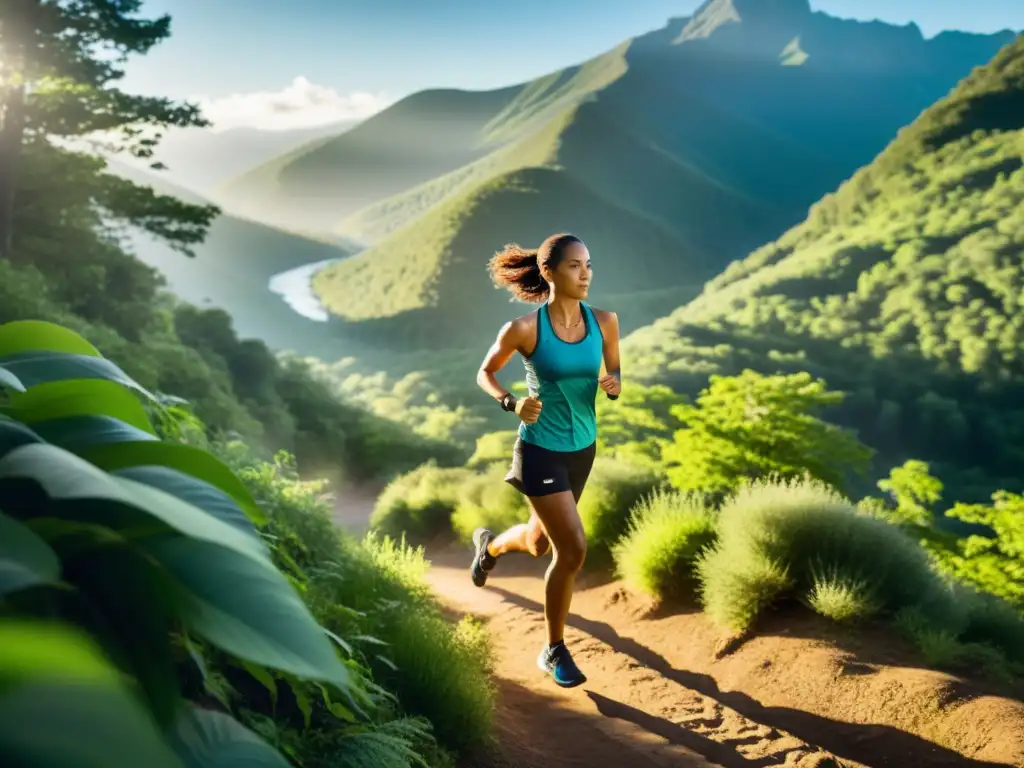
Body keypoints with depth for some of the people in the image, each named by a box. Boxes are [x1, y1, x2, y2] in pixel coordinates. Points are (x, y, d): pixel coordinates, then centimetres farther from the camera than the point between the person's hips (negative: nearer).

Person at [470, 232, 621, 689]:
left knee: (540, 543, 22)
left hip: (583, 449, 6)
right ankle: (554, 651, 10)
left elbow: (614, 373, 9)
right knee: (573, 550, -12)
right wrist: (512, 403, -20)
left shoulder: (604, 321, -6)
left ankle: (490, 545, 59)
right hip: (541, 450, -5)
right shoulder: (524, 328, -17)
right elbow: (485, 373, -1)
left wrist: (614, 386, -15)